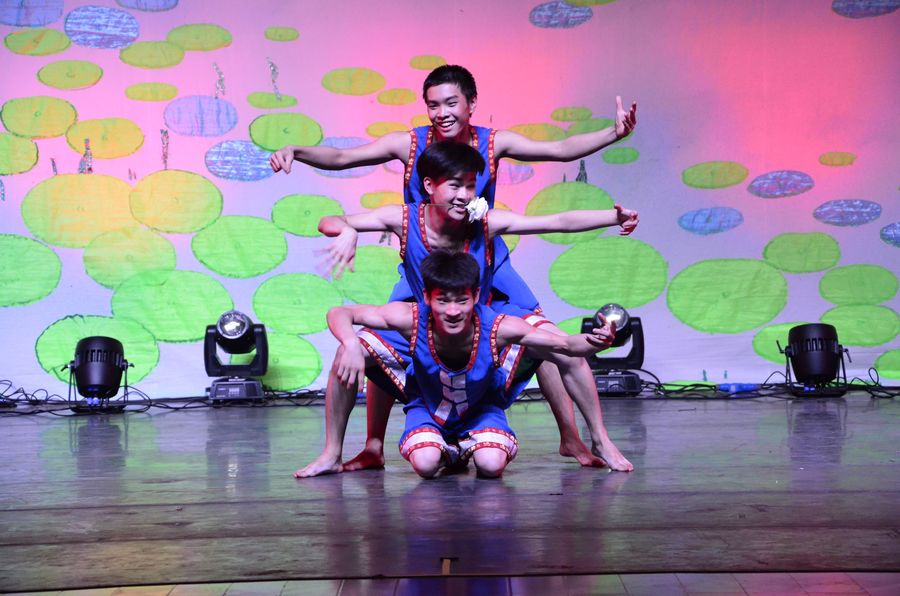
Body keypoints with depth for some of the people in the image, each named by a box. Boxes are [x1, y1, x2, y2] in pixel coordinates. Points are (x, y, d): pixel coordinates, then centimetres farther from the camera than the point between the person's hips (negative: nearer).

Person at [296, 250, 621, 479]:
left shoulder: (498, 328, -35)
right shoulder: (412, 318, -33)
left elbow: (565, 345, -31)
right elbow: (339, 314, -27)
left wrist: (594, 341, -54)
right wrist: (351, 346, -49)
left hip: (481, 408, 1)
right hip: (427, 407, -1)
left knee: (492, 465, -26)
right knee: (425, 464, -30)